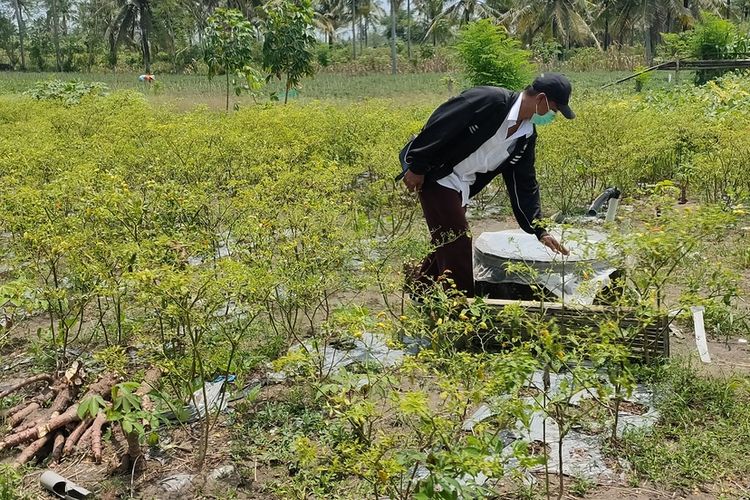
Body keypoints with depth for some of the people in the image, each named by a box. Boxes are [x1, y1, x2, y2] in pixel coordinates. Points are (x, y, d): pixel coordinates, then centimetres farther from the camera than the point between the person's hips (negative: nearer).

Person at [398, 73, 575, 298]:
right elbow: (439, 125, -23)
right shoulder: (490, 100, -24)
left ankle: (418, 289, 32)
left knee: (447, 245, 15)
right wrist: (416, 168, -21)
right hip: (434, 175, -8)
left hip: (461, 186, 9)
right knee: (457, 247, -7)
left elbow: (524, 184, 7)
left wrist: (540, 231, 3)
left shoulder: (527, 136, 2)